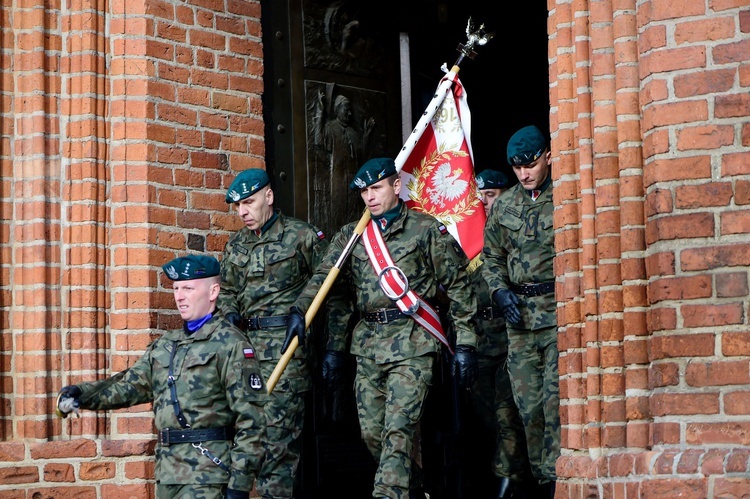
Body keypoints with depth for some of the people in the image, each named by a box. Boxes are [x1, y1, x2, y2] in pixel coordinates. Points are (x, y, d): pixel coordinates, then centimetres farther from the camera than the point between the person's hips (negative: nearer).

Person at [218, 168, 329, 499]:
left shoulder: (301, 236, 0)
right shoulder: (235, 245, 17)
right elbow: (227, 290, 25)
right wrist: (230, 315, 7)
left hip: (286, 344, -6)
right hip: (247, 341, 6)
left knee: (278, 425, -11)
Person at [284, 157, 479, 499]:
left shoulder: (427, 230, 2)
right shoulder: (350, 236, 14)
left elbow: (458, 287, 2)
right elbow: (326, 280, 6)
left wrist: (465, 344, -3)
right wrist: (299, 309, -11)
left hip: (411, 344, -5)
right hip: (367, 345, 5)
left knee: (398, 429, -14)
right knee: (371, 431, 7)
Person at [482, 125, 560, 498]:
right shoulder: (504, 207, 12)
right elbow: (491, 256, 20)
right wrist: (500, 291, 4)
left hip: (560, 312, -5)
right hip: (519, 315, 5)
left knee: (556, 398, -13)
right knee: (527, 404, 7)